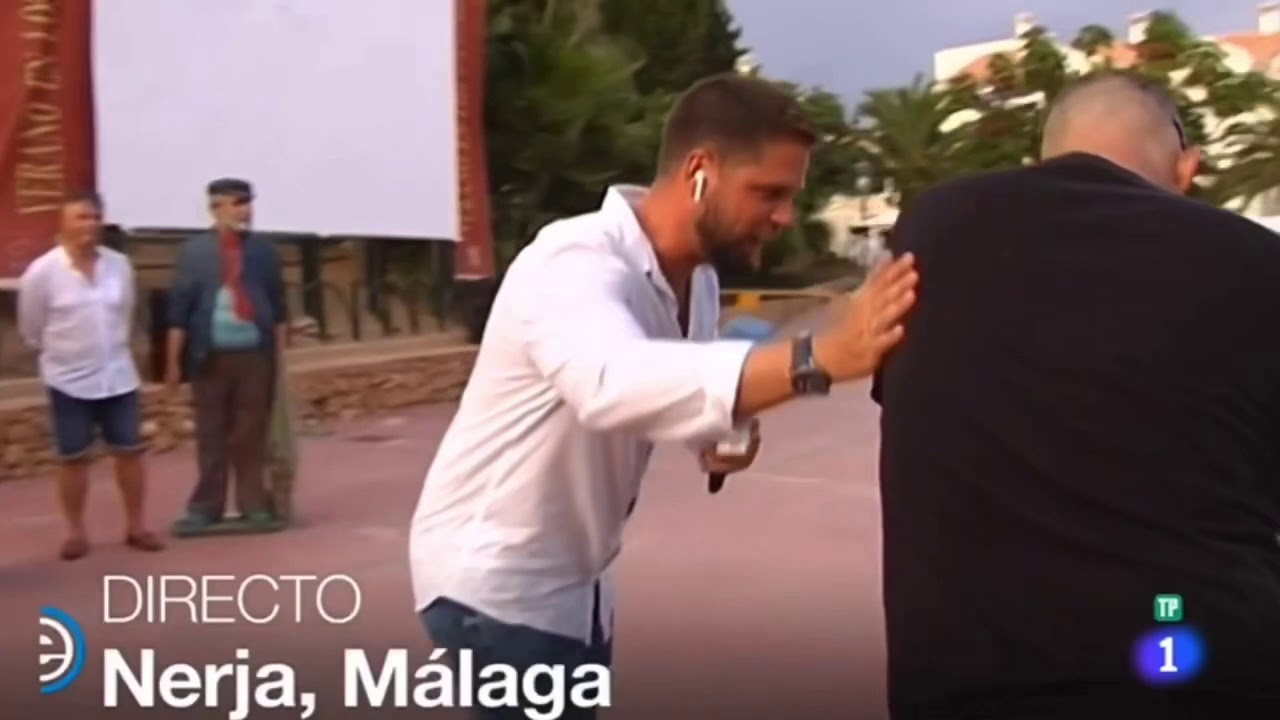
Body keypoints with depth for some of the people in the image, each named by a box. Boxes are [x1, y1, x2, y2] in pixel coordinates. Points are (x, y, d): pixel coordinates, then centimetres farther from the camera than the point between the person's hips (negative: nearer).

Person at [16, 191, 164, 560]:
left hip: (118, 376, 3)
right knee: (73, 458, 6)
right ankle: (76, 532, 20)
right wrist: (62, 353, 11)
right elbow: (30, 329, 1)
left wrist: (111, 349, 13)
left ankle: (136, 526, 18)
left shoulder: (120, 265, -4)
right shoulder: (41, 272, -12)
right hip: (68, 381, -2)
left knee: (130, 451, 6)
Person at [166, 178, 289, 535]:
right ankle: (205, 508, 14)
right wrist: (173, 359, -3)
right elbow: (180, 308, -1)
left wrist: (280, 352, 4)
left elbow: (278, 304, 7)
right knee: (211, 435, 6)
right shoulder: (194, 251, 0)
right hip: (210, 356, -1)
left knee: (252, 434, 7)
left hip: (255, 354, 1)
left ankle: (254, 507, 14)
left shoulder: (263, 249, 5)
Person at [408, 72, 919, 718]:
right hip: (496, 581, -8)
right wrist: (822, 356, -56)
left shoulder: (698, 281, -1)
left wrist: (713, 434, -11)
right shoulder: (577, 262, -28)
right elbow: (612, 384, -48)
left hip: (576, 580, 8)